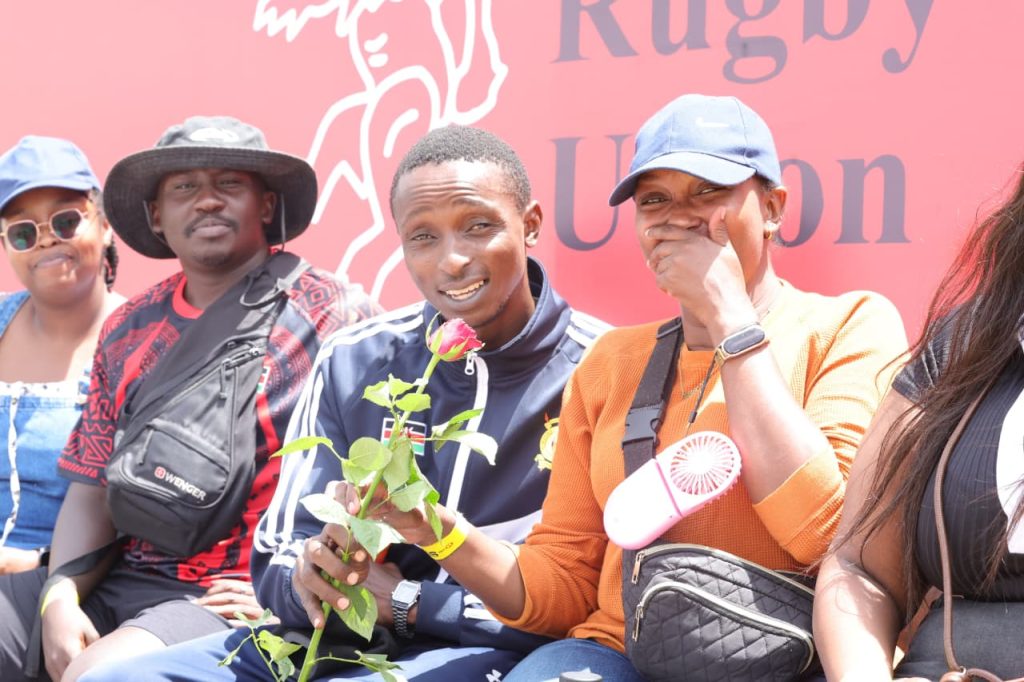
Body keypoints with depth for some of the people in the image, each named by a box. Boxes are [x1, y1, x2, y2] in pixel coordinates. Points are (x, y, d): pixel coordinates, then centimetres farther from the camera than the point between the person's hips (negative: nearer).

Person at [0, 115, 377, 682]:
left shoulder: (334, 314, -5)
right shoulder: (128, 331, 12)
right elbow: (93, 488, 12)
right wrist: (61, 598, -4)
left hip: (238, 598, -5)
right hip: (118, 580, 6)